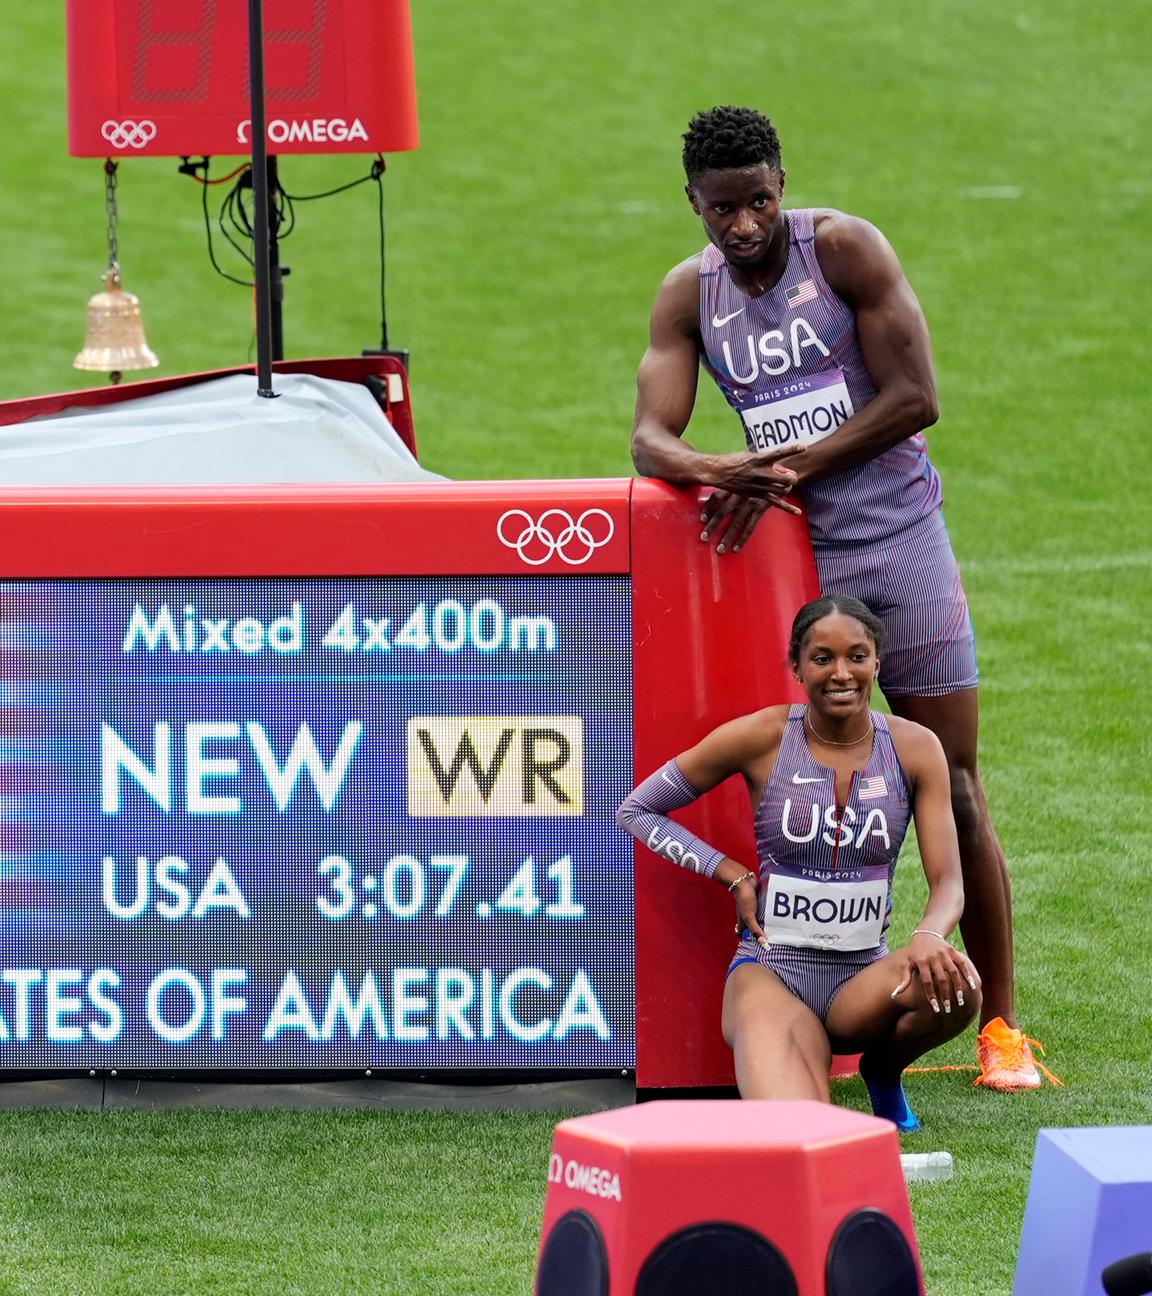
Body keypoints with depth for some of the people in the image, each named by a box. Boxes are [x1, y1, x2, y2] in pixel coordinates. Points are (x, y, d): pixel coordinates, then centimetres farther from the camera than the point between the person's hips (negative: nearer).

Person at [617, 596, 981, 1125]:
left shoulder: (914, 748, 0)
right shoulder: (762, 739, -5)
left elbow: (948, 883, -3)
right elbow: (636, 810, 5)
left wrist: (929, 936, -28)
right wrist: (734, 877, -6)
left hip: (863, 975, 4)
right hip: (773, 968, -4)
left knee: (956, 985, -33)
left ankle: (883, 1072, 1)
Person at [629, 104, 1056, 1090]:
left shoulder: (845, 249, -7)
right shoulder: (689, 294, 4)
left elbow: (915, 397, -12)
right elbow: (651, 439, -3)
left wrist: (789, 468, -16)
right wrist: (731, 474, -25)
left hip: (898, 537, -3)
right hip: (793, 557, 3)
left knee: (952, 788, -2)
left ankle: (1002, 1025, 2)